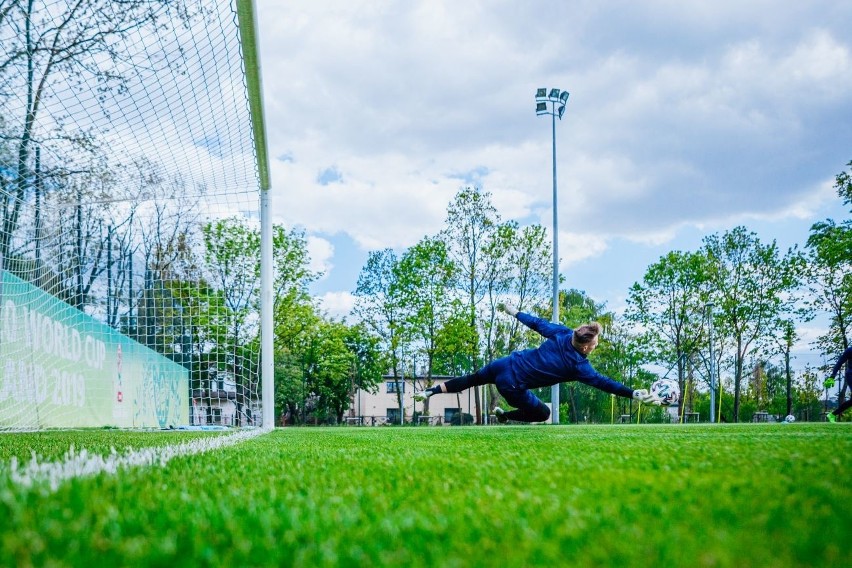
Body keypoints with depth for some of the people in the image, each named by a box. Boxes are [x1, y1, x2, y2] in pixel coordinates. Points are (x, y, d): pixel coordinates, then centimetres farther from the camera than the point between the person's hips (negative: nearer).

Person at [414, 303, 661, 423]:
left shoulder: (563, 334, -3)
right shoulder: (578, 366, -16)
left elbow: (537, 323, 6)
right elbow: (603, 383, -18)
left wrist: (513, 311, 20)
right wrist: (634, 394, -16)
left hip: (505, 364, 6)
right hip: (512, 385, -6)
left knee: (473, 378, 28)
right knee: (542, 413, 14)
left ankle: (433, 391, 25)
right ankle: (505, 415, 14)